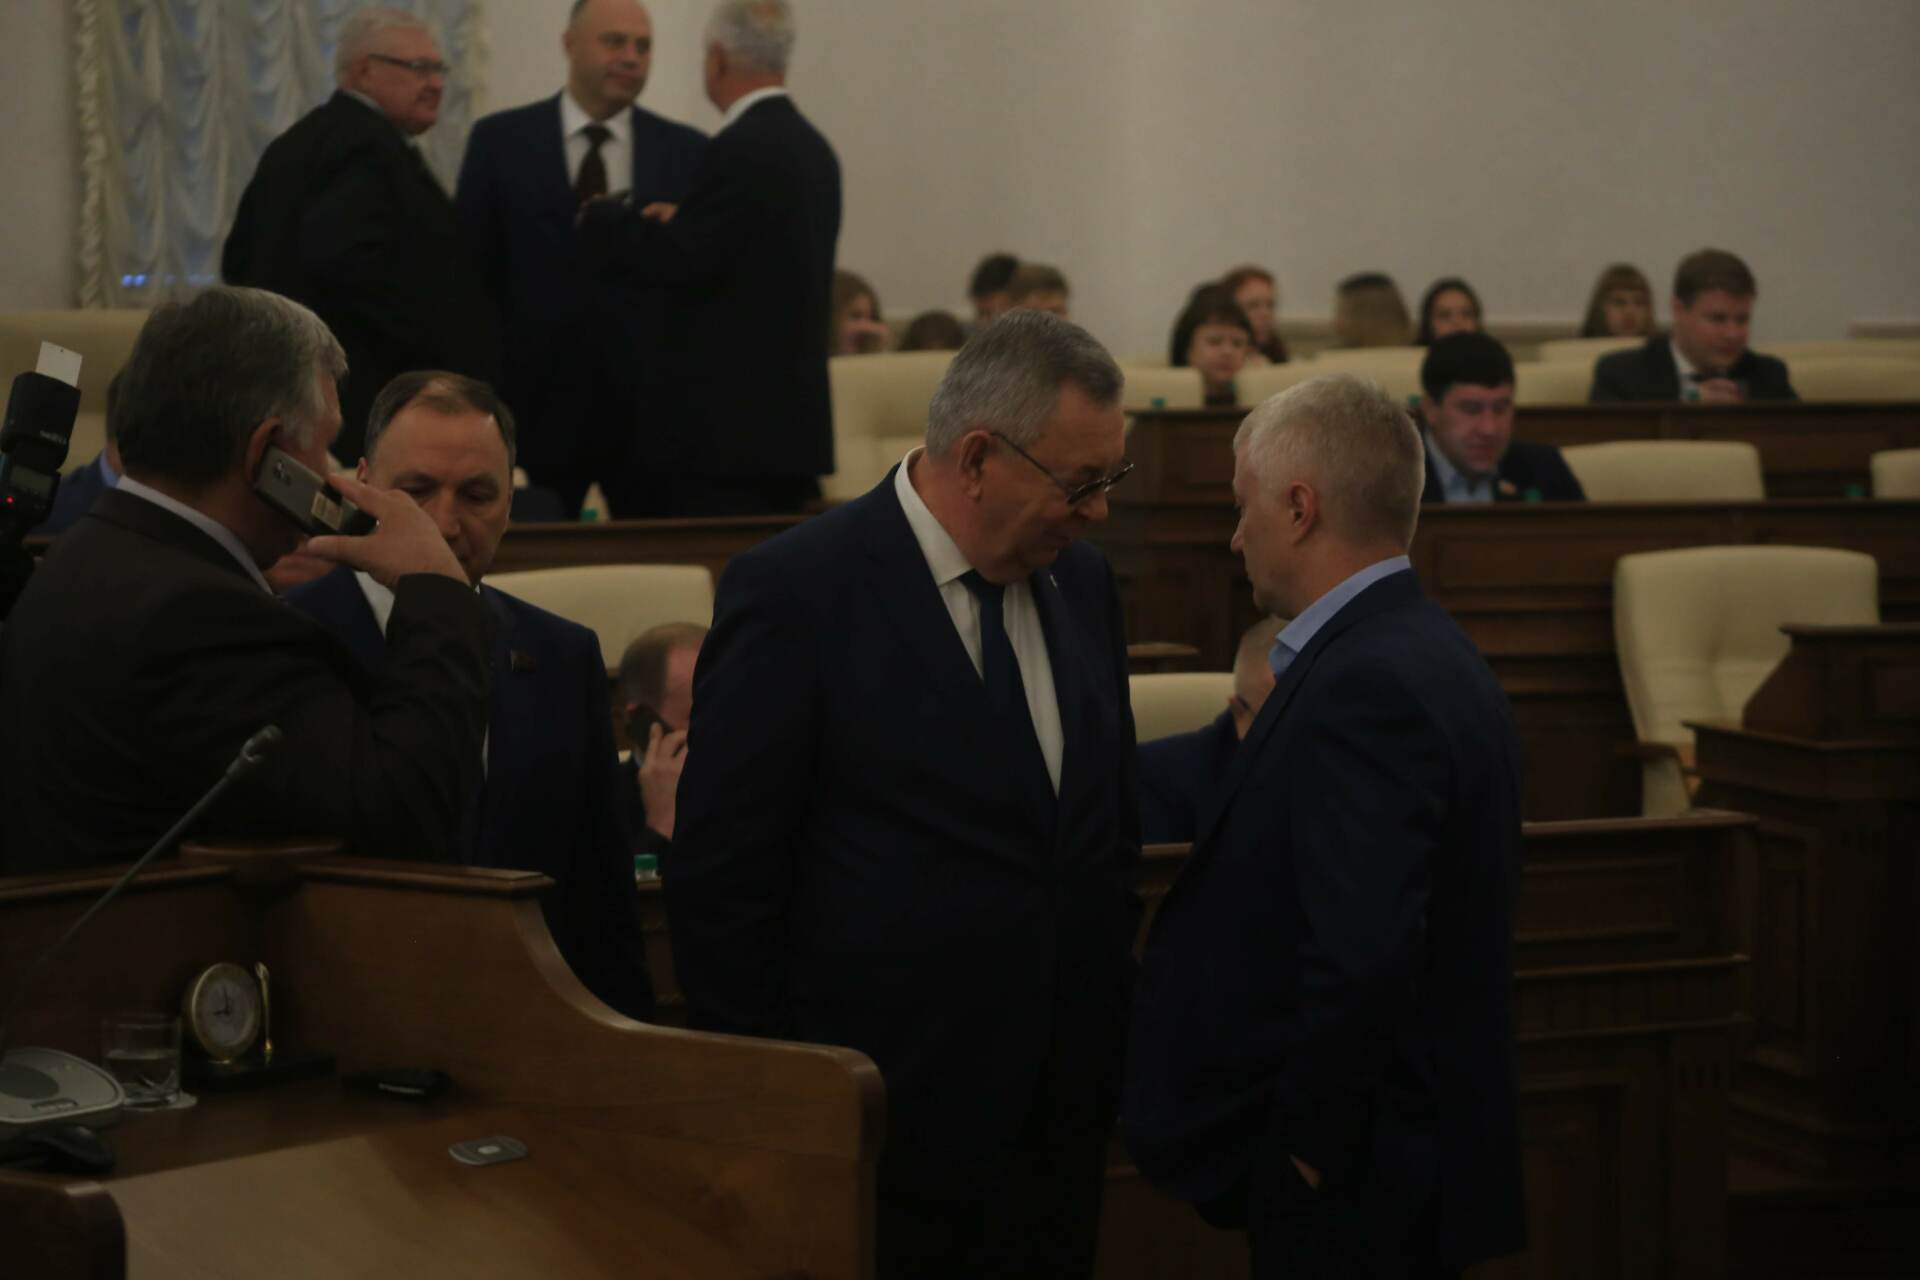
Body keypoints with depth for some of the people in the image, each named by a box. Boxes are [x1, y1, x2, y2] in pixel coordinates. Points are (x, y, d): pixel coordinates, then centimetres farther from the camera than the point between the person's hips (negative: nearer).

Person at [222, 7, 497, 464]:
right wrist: (427, 339, -19)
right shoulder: (370, 146, -13)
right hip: (365, 404, -11)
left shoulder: (302, 141, 18)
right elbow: (342, 258, -27)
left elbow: (240, 260, 19)